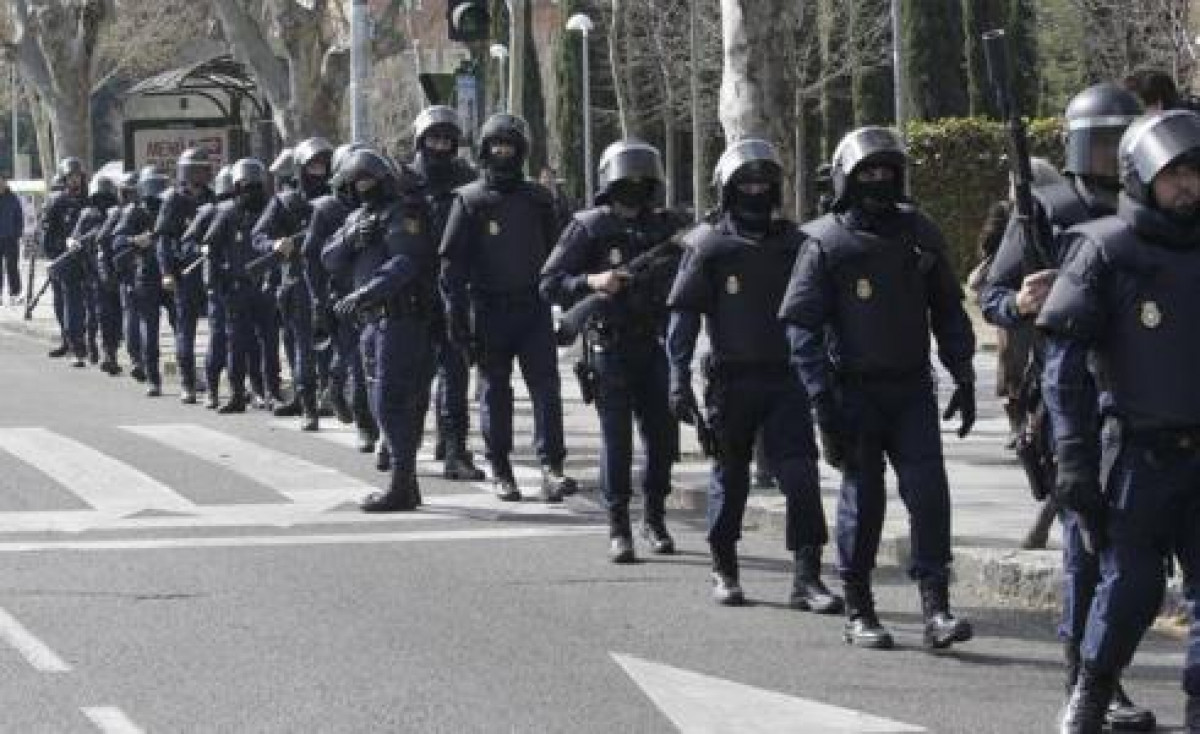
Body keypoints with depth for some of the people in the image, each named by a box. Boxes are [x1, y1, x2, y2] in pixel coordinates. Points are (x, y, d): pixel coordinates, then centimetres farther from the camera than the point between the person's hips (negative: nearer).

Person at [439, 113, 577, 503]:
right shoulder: (470, 200, -1)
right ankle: (500, 471, 14)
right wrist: (457, 318, -9)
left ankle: (551, 468, -13)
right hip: (489, 308, -2)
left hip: (534, 308, 2)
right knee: (495, 392, 5)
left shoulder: (537, 199, 8)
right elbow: (452, 263, -3)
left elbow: (554, 254, 15)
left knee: (546, 387, -9)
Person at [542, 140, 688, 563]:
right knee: (616, 437, -5)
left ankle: (655, 519, 21)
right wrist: (592, 282, -20)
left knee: (663, 436, 4)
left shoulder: (669, 227, 9)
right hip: (609, 349, -4)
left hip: (656, 348, 4)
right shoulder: (589, 226, -2)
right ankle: (619, 530, 1)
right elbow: (550, 284, -4)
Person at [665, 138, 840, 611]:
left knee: (801, 477, -8)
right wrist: (679, 381, -11)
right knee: (730, 478, 9)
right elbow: (683, 314, -3)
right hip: (732, 380, -2)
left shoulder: (794, 243, 9)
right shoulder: (709, 245, -1)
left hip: (786, 379, 2)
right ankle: (724, 572, 23)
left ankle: (807, 579, -8)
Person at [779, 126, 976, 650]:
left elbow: (948, 309, 14)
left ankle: (936, 607, -7)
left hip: (913, 389, 3)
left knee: (928, 493, -8)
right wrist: (823, 399, -14)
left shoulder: (918, 233, 7)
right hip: (855, 391, -3)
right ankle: (858, 612, 13)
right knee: (862, 499, 2)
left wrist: (963, 379, 9)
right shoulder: (826, 243, -5)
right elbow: (802, 325, -7)